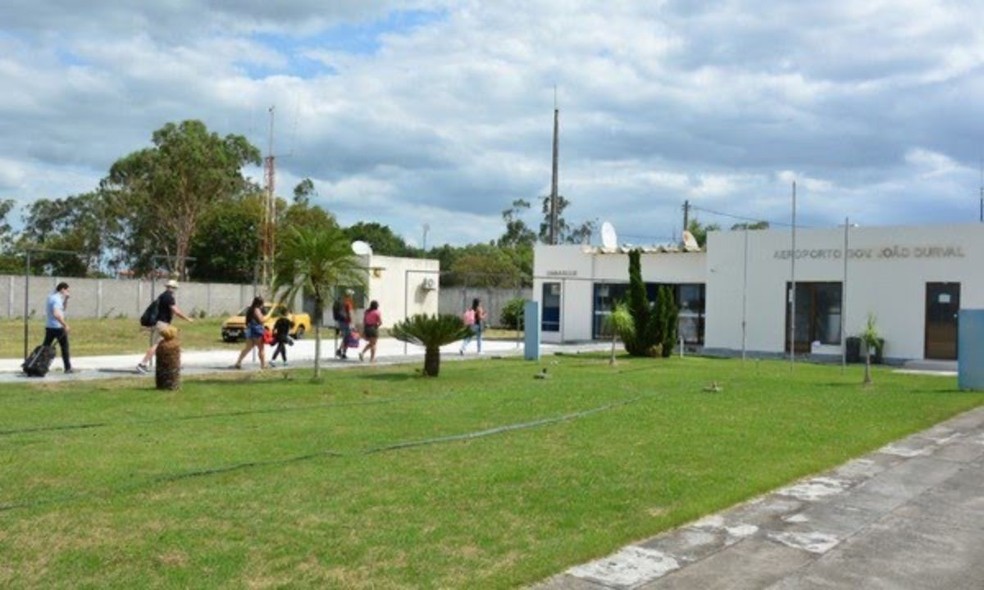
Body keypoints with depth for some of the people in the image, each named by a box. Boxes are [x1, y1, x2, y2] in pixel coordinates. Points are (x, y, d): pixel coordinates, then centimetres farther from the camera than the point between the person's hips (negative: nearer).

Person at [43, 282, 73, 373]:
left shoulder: (51, 297, 14)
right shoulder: (57, 299, -16)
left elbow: (62, 308, 26)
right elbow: (56, 314, -29)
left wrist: (66, 299, 12)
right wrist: (65, 325, -26)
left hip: (49, 327, 9)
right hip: (58, 327, -9)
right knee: (65, 348, 1)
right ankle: (68, 368, 5)